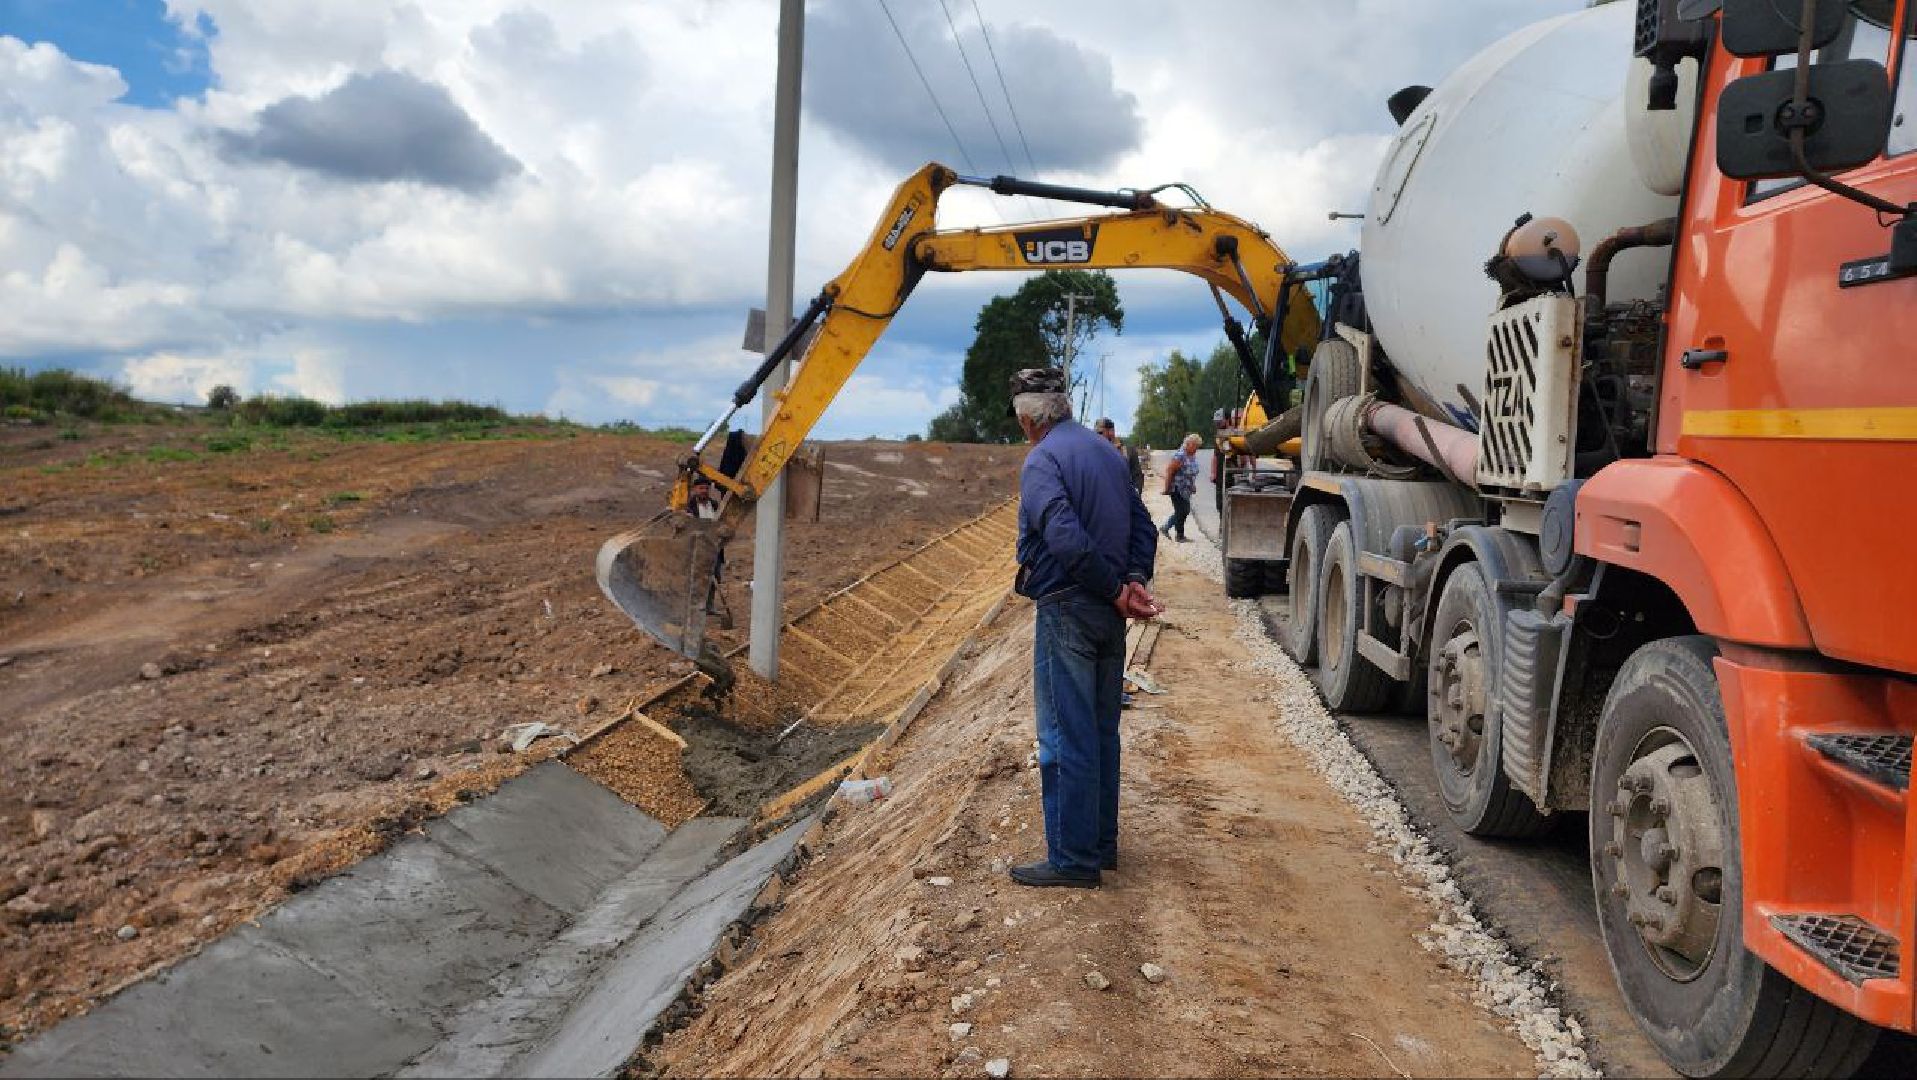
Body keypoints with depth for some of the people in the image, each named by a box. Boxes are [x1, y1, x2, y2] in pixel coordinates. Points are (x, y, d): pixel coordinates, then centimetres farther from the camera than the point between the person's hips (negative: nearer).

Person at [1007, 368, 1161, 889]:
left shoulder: (1042, 460, -12)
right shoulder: (1105, 450, 14)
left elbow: (1067, 539, -25)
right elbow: (1143, 526, 12)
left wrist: (1116, 590, -16)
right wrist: (1134, 581, -2)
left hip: (1067, 611, -8)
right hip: (1110, 615, 8)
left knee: (1066, 737, -2)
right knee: (1102, 732, 16)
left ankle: (1073, 858, 3)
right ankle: (1101, 843, 25)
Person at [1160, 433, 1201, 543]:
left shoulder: (1193, 455, 5)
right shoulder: (1180, 456, -22)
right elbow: (1169, 471, -21)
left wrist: (1193, 485, 15)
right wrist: (1167, 488, -18)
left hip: (1186, 490, 9)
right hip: (1177, 488, -9)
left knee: (1185, 511, 14)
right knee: (1181, 512, -2)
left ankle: (1164, 528, 26)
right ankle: (1180, 536, 11)